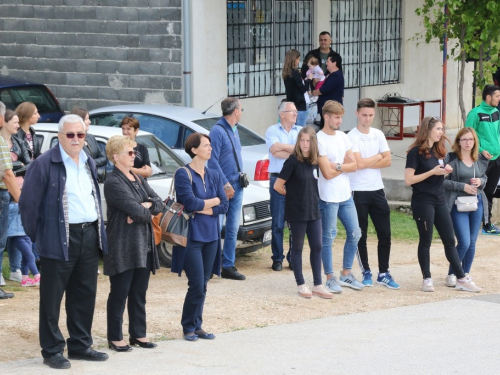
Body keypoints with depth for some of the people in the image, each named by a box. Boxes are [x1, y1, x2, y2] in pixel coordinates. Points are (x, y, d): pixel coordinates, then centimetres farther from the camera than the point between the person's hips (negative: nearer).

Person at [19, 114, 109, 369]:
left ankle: (80, 345, 22)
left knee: (85, 295, 12)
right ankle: (52, 351, 7)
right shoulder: (44, 164, -10)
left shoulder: (89, 164, 13)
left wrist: (99, 230, 15)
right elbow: (28, 204, -8)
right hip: (60, 240, -7)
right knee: (52, 298, 1)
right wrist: (37, 237, -5)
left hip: (90, 236, 7)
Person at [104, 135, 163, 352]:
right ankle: (115, 338, 8)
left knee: (139, 293, 13)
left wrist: (145, 206, -13)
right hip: (122, 247, -8)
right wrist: (148, 211, -2)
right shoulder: (113, 182, -12)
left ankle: (138, 334, 21)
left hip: (143, 245, 8)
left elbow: (159, 204, 6)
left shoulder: (138, 180, 15)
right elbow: (135, 210, -20)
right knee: (119, 293, 0)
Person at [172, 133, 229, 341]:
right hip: (191, 236, -5)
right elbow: (190, 202, -18)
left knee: (203, 285, 8)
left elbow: (224, 206, 2)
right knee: (197, 286, -7)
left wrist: (202, 208, -12)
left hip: (211, 236, 5)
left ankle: (197, 325, 18)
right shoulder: (184, 174, -7)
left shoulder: (215, 176, 10)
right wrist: (213, 201, -3)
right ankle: (188, 327, 8)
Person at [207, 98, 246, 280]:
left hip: (236, 186, 8)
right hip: (223, 186, -8)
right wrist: (226, 184, -16)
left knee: (233, 229, 9)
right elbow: (213, 161, -15)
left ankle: (228, 266, 14)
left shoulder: (234, 130, 14)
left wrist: (240, 178, 13)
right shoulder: (217, 131, -13)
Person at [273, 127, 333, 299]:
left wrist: (310, 196, 8)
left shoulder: (314, 162, 5)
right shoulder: (293, 161, -12)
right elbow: (278, 185, -11)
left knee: (317, 247, 6)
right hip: (296, 213, -6)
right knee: (297, 247, 5)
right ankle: (301, 285, 13)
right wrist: (292, 194, 2)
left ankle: (318, 285, 12)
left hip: (313, 212, 6)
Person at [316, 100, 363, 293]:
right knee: (328, 237, -1)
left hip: (346, 195, 7)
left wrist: (338, 166, -12)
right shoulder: (319, 140, -13)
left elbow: (354, 165, 4)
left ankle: (346, 274, 20)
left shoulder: (342, 137, 9)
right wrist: (345, 165, -2)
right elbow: (327, 173, -17)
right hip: (328, 197, -7)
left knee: (355, 233, 9)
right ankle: (330, 278, 7)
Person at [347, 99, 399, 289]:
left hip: (377, 190, 5)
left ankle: (383, 273, 11)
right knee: (360, 236, 3)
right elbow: (359, 163, -18)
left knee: (385, 234, 3)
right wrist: (377, 157, -4)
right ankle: (366, 272, 14)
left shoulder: (378, 135, 8)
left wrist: (366, 163, -11)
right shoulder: (351, 137, -8)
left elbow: (387, 161, 1)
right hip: (358, 192, -5)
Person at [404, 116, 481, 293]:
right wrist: (432, 172, -17)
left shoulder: (437, 151, 13)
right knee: (425, 241, 0)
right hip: (423, 202, -7)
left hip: (440, 201, 7)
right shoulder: (416, 152, -8)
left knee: (450, 240, 5)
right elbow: (408, 180, -15)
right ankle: (427, 279, 9)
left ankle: (461, 279, 5)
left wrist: (445, 171, 3)